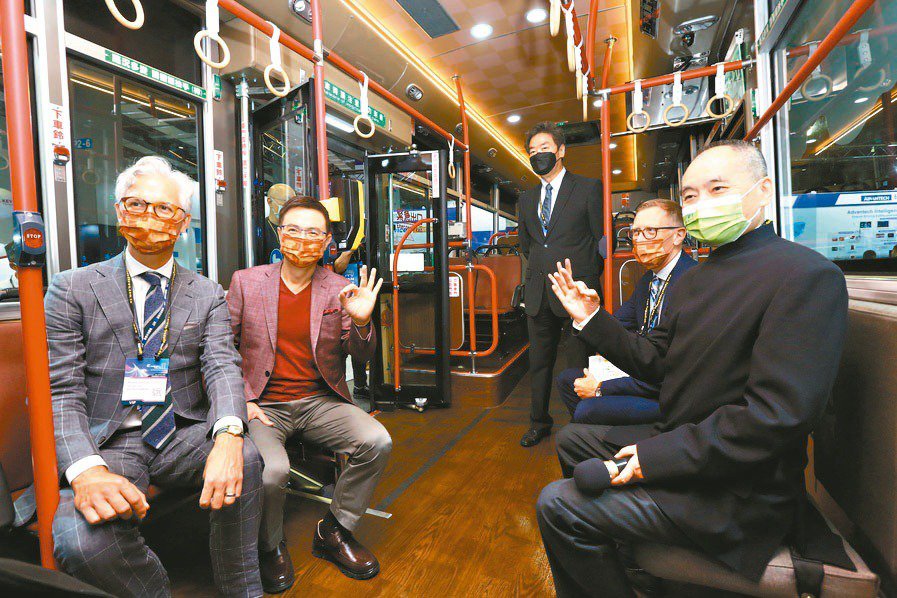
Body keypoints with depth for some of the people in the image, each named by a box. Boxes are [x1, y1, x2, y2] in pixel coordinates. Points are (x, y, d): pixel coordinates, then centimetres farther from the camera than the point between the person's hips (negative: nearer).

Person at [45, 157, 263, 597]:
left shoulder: (208, 295, 8)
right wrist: (86, 470, -24)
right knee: (80, 539, -29)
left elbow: (222, 367, -6)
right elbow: (60, 392, -4)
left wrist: (228, 436, -28)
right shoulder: (72, 289, 4)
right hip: (108, 442, -1)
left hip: (183, 435, 1)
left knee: (247, 459, -28)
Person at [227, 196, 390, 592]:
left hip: (320, 402, 2)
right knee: (271, 470, -29)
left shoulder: (338, 289, 4)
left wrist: (361, 323, -19)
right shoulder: (246, 282, 3)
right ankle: (270, 546, 8)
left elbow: (361, 358, 3)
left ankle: (333, 532, 6)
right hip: (263, 406, -1)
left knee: (377, 441, -22)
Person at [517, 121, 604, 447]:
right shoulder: (527, 199, 15)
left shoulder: (588, 188, 0)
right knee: (539, 361, 12)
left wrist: (585, 278, 4)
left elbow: (601, 238, 1)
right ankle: (539, 422, 26)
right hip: (539, 294, 5)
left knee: (579, 364, 1)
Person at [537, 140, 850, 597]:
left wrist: (657, 455, -24)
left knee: (558, 504, -15)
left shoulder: (807, 275, -20)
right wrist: (592, 317, -1)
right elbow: (655, 364, 9)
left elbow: (779, 414, -27)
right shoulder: (695, 278, 9)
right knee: (572, 440, 23)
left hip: (735, 492, -9)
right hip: (678, 440, 9)